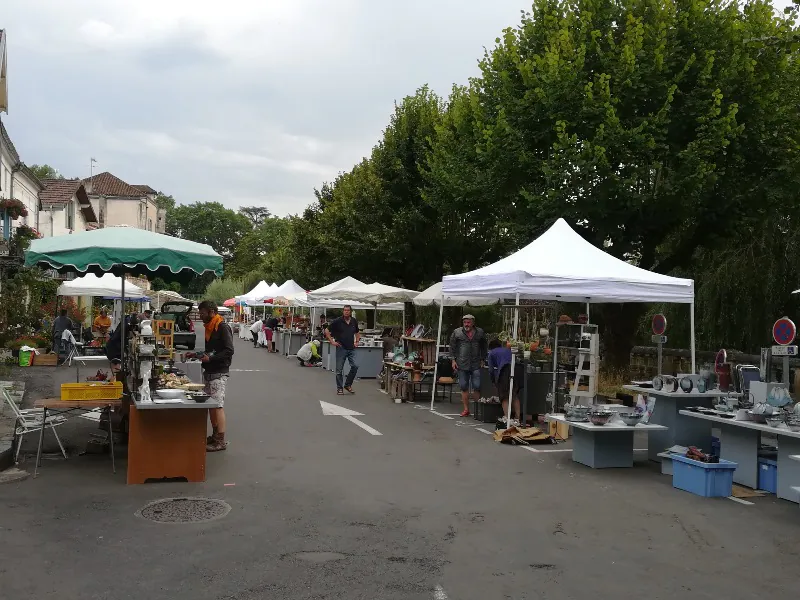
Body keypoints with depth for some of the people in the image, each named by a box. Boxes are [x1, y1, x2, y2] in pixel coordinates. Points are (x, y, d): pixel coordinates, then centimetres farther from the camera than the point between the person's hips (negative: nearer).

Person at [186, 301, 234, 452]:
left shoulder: (223, 327, -13)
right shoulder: (209, 327, 15)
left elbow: (229, 351, -19)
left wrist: (210, 358, -23)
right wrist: (196, 354, 13)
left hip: (219, 373, -9)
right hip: (208, 372, 9)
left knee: (218, 405, -8)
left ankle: (221, 441, -5)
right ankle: (214, 435, 22)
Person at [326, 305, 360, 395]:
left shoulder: (354, 322, 7)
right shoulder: (337, 321, -6)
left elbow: (357, 333, 25)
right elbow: (327, 331, -1)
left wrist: (357, 341, 11)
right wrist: (332, 342, -6)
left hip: (351, 349, 3)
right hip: (341, 348, -3)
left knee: (355, 366, -6)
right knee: (339, 369, 1)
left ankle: (348, 384, 11)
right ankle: (339, 388, 13)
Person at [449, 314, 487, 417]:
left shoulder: (480, 332, 8)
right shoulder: (457, 332, 4)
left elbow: (483, 347, 16)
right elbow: (452, 347, 8)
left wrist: (482, 360, 9)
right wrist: (453, 360, 2)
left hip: (476, 365, 0)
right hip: (462, 364, 0)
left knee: (477, 387, -4)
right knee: (464, 387, 4)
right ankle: (466, 409, 12)